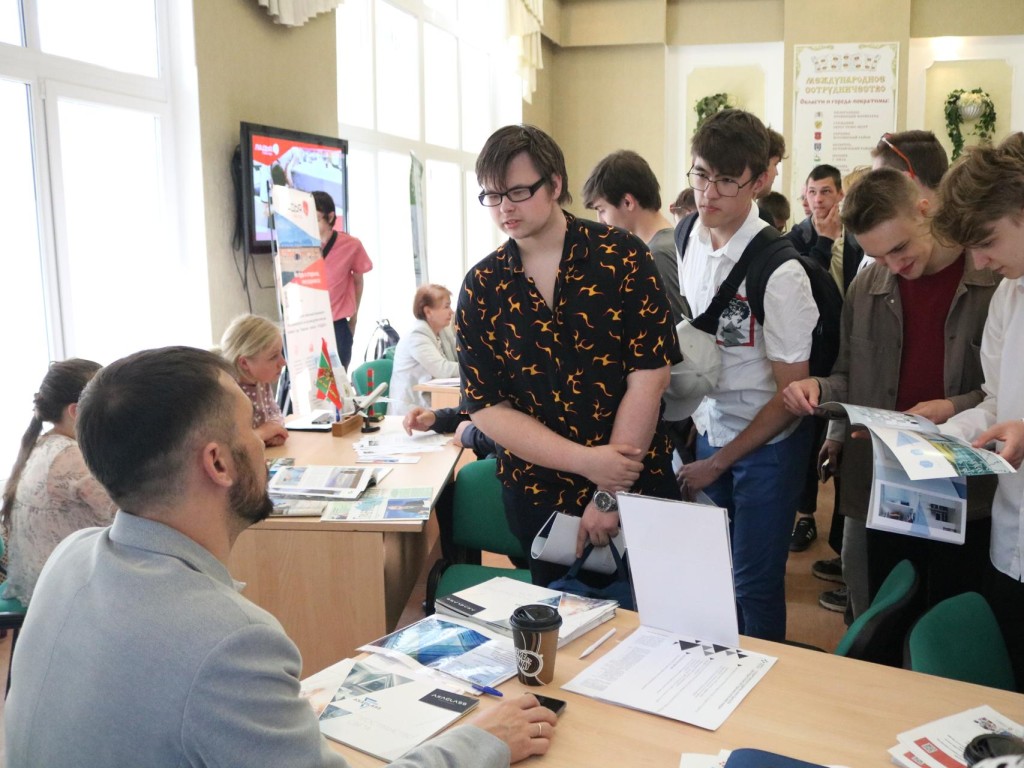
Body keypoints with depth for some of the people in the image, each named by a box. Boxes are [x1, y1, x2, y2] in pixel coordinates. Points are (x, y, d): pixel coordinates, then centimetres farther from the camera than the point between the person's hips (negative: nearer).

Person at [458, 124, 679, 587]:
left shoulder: (622, 257, -9)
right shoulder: (481, 287, -2)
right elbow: (485, 407, -6)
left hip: (639, 488, -1)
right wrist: (587, 461, -17)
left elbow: (648, 377, -13)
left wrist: (610, 494, -15)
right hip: (538, 494, 2)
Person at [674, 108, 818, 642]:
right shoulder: (685, 238, -5)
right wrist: (694, 416, 3)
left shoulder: (778, 272, -22)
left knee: (755, 583, 6)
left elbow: (791, 393, -16)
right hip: (707, 428, 5)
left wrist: (717, 463, -11)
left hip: (766, 442, -5)